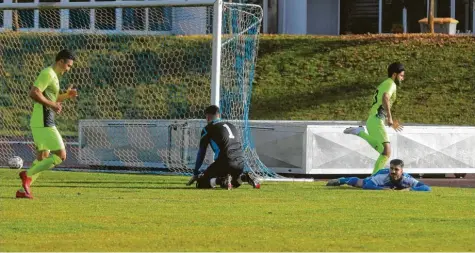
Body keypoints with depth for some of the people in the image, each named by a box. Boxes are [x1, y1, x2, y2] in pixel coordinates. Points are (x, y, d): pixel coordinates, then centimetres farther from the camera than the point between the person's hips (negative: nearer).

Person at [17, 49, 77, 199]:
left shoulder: (53, 76, 19)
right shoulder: (48, 74, -12)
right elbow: (34, 93, -23)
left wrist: (66, 96, 16)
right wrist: (52, 105, -19)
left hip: (41, 123, 10)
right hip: (44, 123, -10)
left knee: (43, 158, 15)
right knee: (60, 156, -10)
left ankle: (23, 190, 13)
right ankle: (28, 175, -9)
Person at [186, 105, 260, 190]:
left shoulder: (208, 129, 9)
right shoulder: (231, 126, 26)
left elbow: (201, 153, 9)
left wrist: (195, 173, 16)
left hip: (224, 163, -6)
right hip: (240, 164, 6)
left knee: (201, 183, 5)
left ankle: (222, 180, -22)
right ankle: (244, 177, 1)